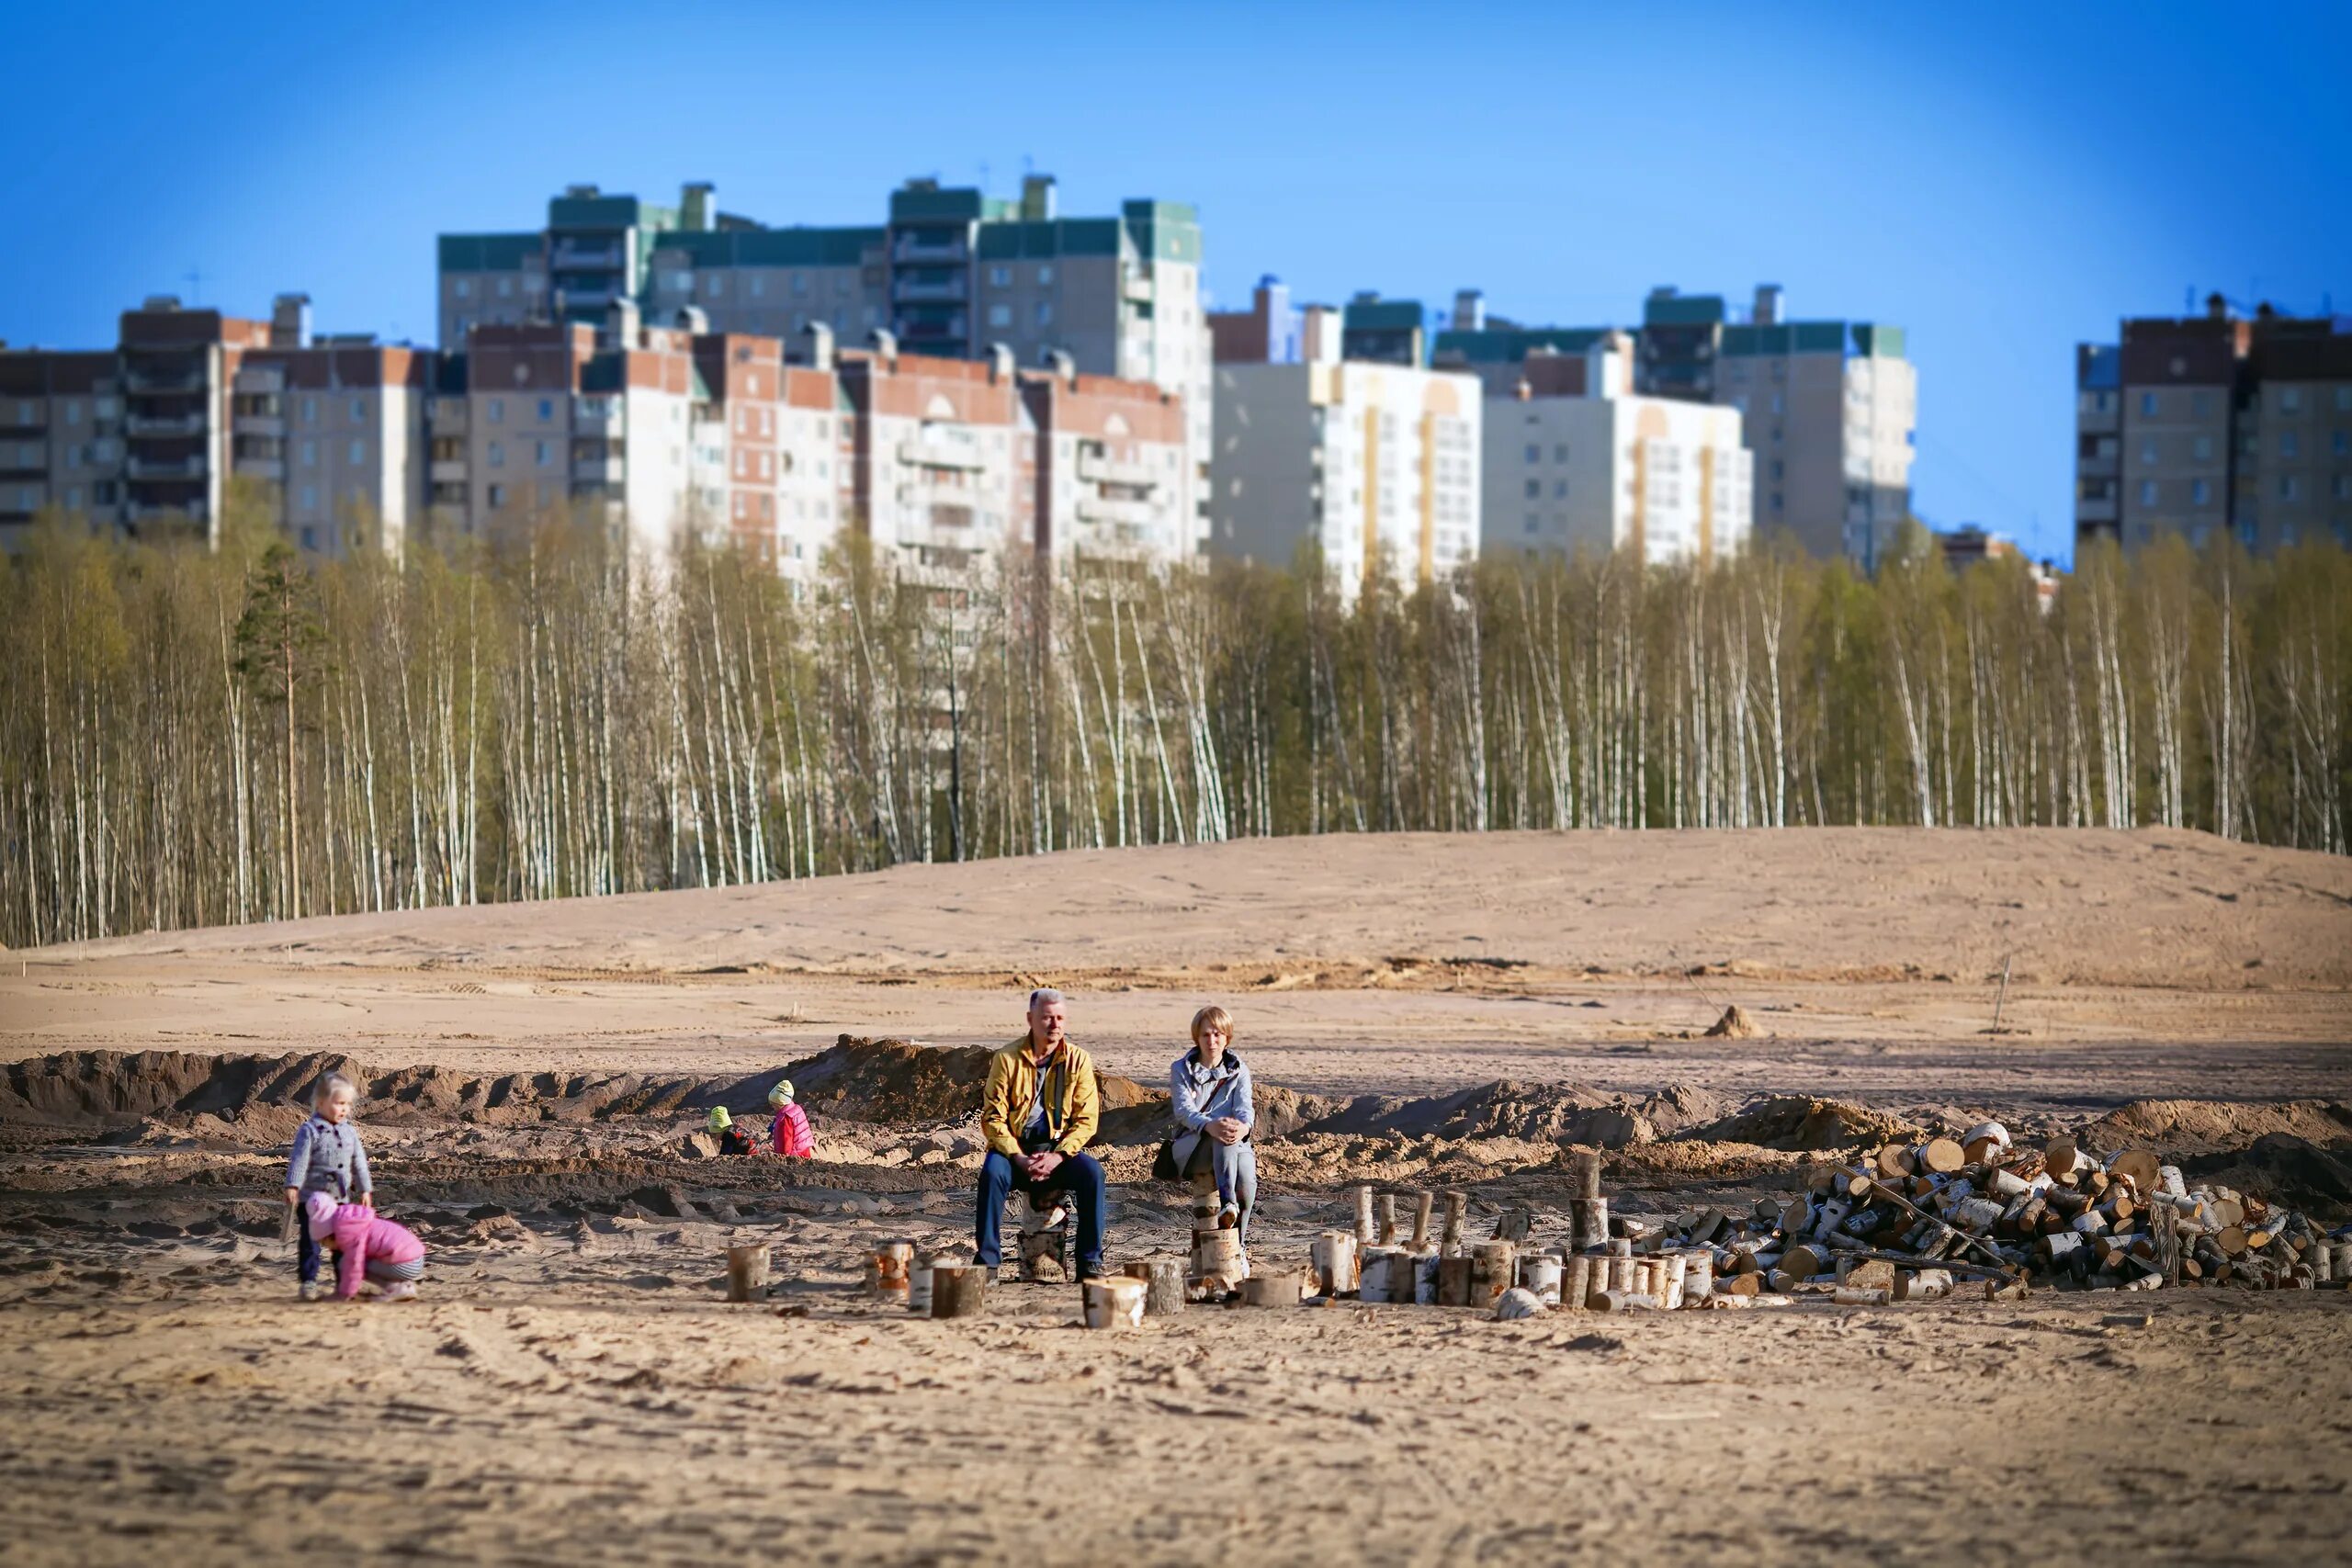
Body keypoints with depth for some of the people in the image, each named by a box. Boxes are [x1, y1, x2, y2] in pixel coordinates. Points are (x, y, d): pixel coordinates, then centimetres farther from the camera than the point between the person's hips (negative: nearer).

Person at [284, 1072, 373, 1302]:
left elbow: (359, 1162, 14)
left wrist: (365, 1190, 13)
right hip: (312, 1199, -6)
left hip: (340, 1198, 6)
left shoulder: (349, 1132, 8)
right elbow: (299, 1161, -17)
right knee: (310, 1242, -4)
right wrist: (293, 1187, -25)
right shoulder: (310, 1130, -11)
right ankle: (308, 1281, -1)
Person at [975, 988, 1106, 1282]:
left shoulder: (1078, 1060, 1)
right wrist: (1019, 1158, -20)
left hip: (1060, 1148, 1)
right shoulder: (1007, 1059, -3)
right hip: (1015, 1147, -1)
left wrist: (1057, 1156, -19)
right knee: (992, 1171, -33)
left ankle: (1091, 1263, -21)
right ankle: (987, 1260, -26)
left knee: (1092, 1171, -28)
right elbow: (993, 1117, -6)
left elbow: (1086, 1120, -4)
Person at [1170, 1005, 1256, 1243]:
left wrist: (1244, 1127, -30)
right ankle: (1227, 1202, -62)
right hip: (1191, 1146, -2)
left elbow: (1244, 1106, -2)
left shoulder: (1239, 1070, 16)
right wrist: (1210, 1126, -32)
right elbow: (1184, 1110, -8)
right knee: (1223, 1137, -40)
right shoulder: (1181, 1070, 9)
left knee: (1247, 1181, -34)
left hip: (1235, 1143, 2)